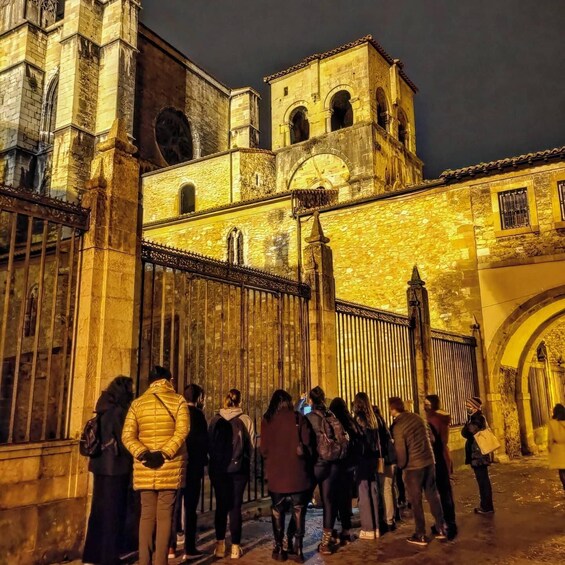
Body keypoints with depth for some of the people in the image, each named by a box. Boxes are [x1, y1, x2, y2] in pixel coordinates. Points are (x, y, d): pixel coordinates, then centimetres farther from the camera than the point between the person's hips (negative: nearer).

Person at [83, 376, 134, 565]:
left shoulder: (104, 411, 7)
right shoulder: (118, 411, -17)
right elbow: (124, 441, -16)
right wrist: (134, 460, -1)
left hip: (101, 467, 8)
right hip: (116, 468, -8)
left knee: (99, 510, 17)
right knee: (113, 513, 2)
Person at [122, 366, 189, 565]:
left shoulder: (137, 403, 8)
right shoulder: (178, 401, 0)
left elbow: (127, 435, -2)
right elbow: (182, 432, -15)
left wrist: (142, 453, -12)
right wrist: (164, 454, -19)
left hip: (144, 467, 3)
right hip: (170, 467, -2)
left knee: (147, 514, 12)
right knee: (164, 515, 5)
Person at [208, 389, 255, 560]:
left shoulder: (216, 419, -5)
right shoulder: (245, 419, -9)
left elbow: (209, 443, 2)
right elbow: (252, 445, -2)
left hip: (218, 468, 2)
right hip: (238, 468, -1)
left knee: (221, 505, 13)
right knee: (235, 506, 7)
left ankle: (220, 545, 17)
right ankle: (235, 547, 10)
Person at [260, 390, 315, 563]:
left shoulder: (267, 420, -3)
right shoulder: (299, 418, -4)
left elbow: (264, 449, 0)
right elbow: (308, 444, -5)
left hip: (276, 472, 0)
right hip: (297, 471, 0)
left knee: (278, 511, 12)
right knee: (298, 510, 11)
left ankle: (279, 549, 15)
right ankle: (297, 548, 12)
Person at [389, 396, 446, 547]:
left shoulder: (397, 426, -16)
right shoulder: (416, 417, 3)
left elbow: (400, 451, -13)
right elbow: (430, 436, 11)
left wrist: (401, 466, 5)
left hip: (413, 466, -6)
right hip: (429, 461, 6)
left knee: (416, 501, 6)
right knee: (433, 495, 16)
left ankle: (421, 535, 14)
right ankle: (440, 529, 24)